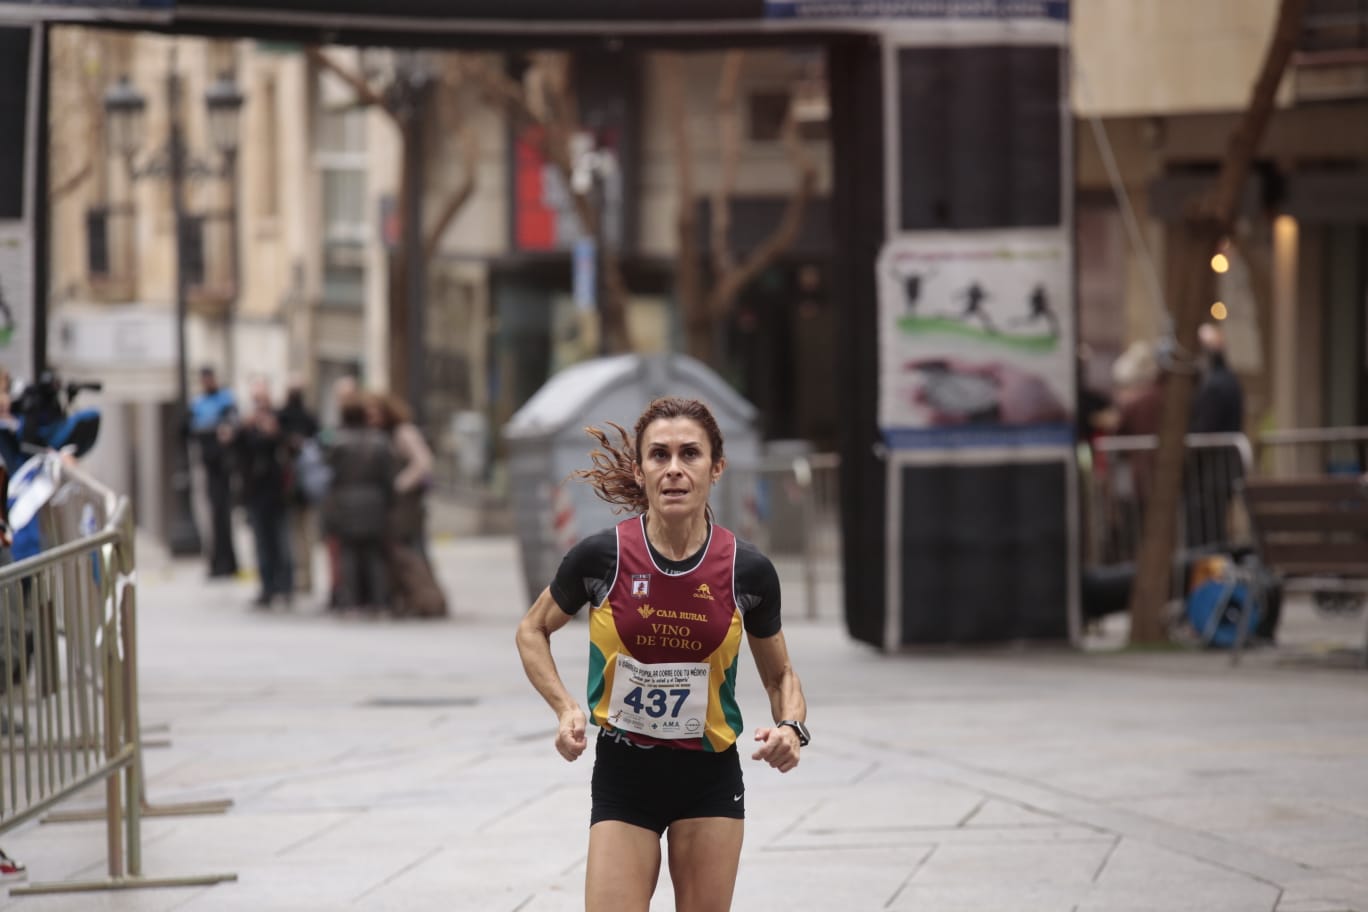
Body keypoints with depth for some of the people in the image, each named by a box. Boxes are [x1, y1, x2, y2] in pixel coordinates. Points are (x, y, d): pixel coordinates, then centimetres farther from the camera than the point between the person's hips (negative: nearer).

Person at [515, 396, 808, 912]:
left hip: (711, 778, 1)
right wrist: (564, 709, -9)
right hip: (624, 776, -1)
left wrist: (791, 727, -13)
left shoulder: (747, 571, -8)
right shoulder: (601, 557, -12)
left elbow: (779, 675, 8)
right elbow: (532, 632, 7)